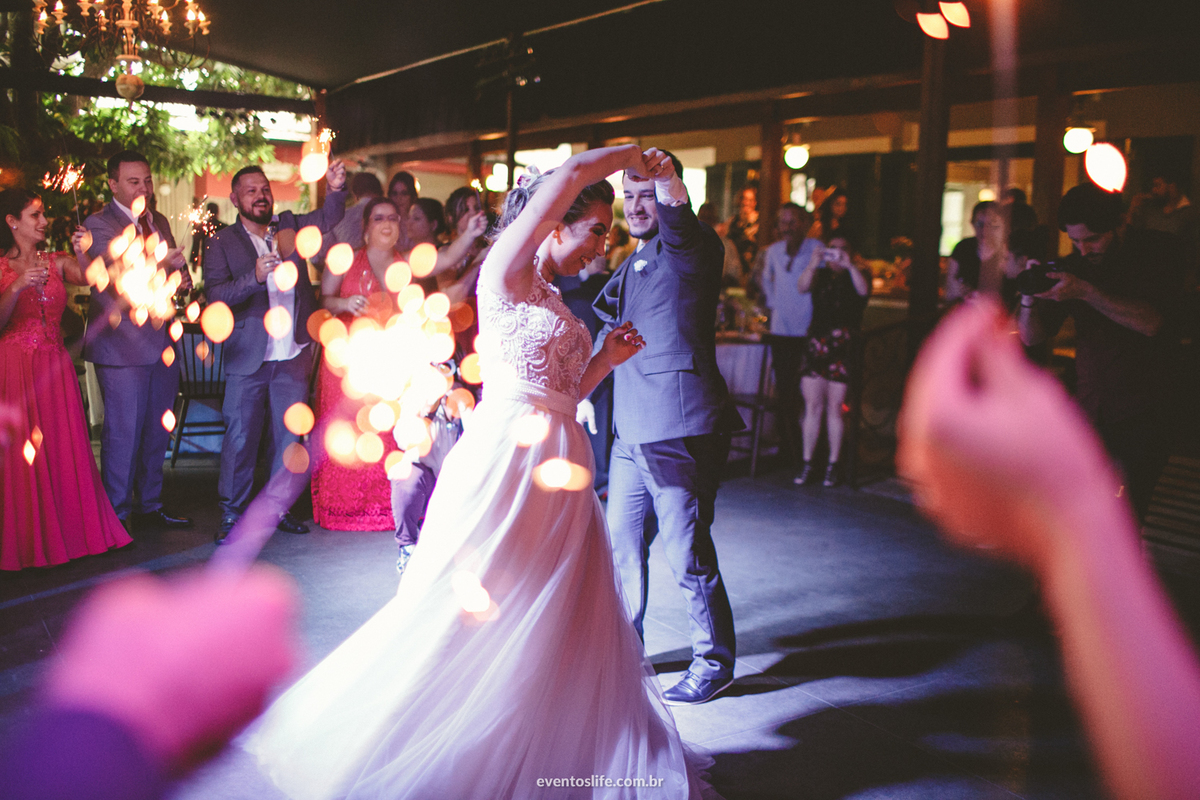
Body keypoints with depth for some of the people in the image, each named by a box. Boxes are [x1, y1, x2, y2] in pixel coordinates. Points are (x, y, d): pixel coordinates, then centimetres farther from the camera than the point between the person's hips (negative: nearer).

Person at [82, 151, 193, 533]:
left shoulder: (159, 222, 16)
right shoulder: (97, 225, -6)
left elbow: (174, 266, 22)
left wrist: (183, 277, -2)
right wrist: (159, 262, -38)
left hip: (162, 343, 7)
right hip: (121, 347, -7)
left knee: (158, 430, 13)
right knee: (123, 433, -5)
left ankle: (150, 506, 26)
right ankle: (116, 516, 7)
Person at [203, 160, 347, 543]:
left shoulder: (290, 226, 10)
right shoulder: (222, 244, 0)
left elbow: (328, 218, -3)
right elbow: (214, 295, -11)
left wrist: (335, 190, -23)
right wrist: (254, 276, -26)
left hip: (293, 356, 3)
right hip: (248, 357, -3)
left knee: (288, 436, 9)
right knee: (240, 436, 0)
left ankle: (279, 507, 21)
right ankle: (232, 512, 12)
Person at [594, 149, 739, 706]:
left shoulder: (690, 249, -7)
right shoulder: (632, 265, 18)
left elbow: (682, 229, -32)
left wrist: (670, 188, -51)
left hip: (681, 430, -8)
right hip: (631, 431, 8)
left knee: (687, 554, -1)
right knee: (621, 545, 15)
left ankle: (715, 662, 18)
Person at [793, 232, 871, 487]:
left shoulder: (857, 275, 9)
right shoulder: (820, 275, 14)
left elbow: (863, 290, -12)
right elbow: (802, 287, -4)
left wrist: (849, 265, -18)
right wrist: (814, 262, -15)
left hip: (843, 346, -2)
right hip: (816, 344, 2)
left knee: (834, 407, -1)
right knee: (812, 405, 0)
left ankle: (833, 465, 8)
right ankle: (807, 464, 7)